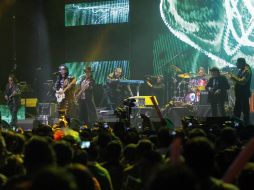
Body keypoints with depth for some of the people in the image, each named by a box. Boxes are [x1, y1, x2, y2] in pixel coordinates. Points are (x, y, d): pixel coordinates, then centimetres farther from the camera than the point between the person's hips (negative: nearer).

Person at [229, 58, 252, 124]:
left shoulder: (247, 70, -15)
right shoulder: (241, 70, 15)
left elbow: (242, 81, -25)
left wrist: (233, 77, -20)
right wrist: (233, 77, 5)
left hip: (244, 94, -10)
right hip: (239, 93, 10)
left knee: (245, 110, -4)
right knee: (237, 110, 13)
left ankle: (246, 124, 0)